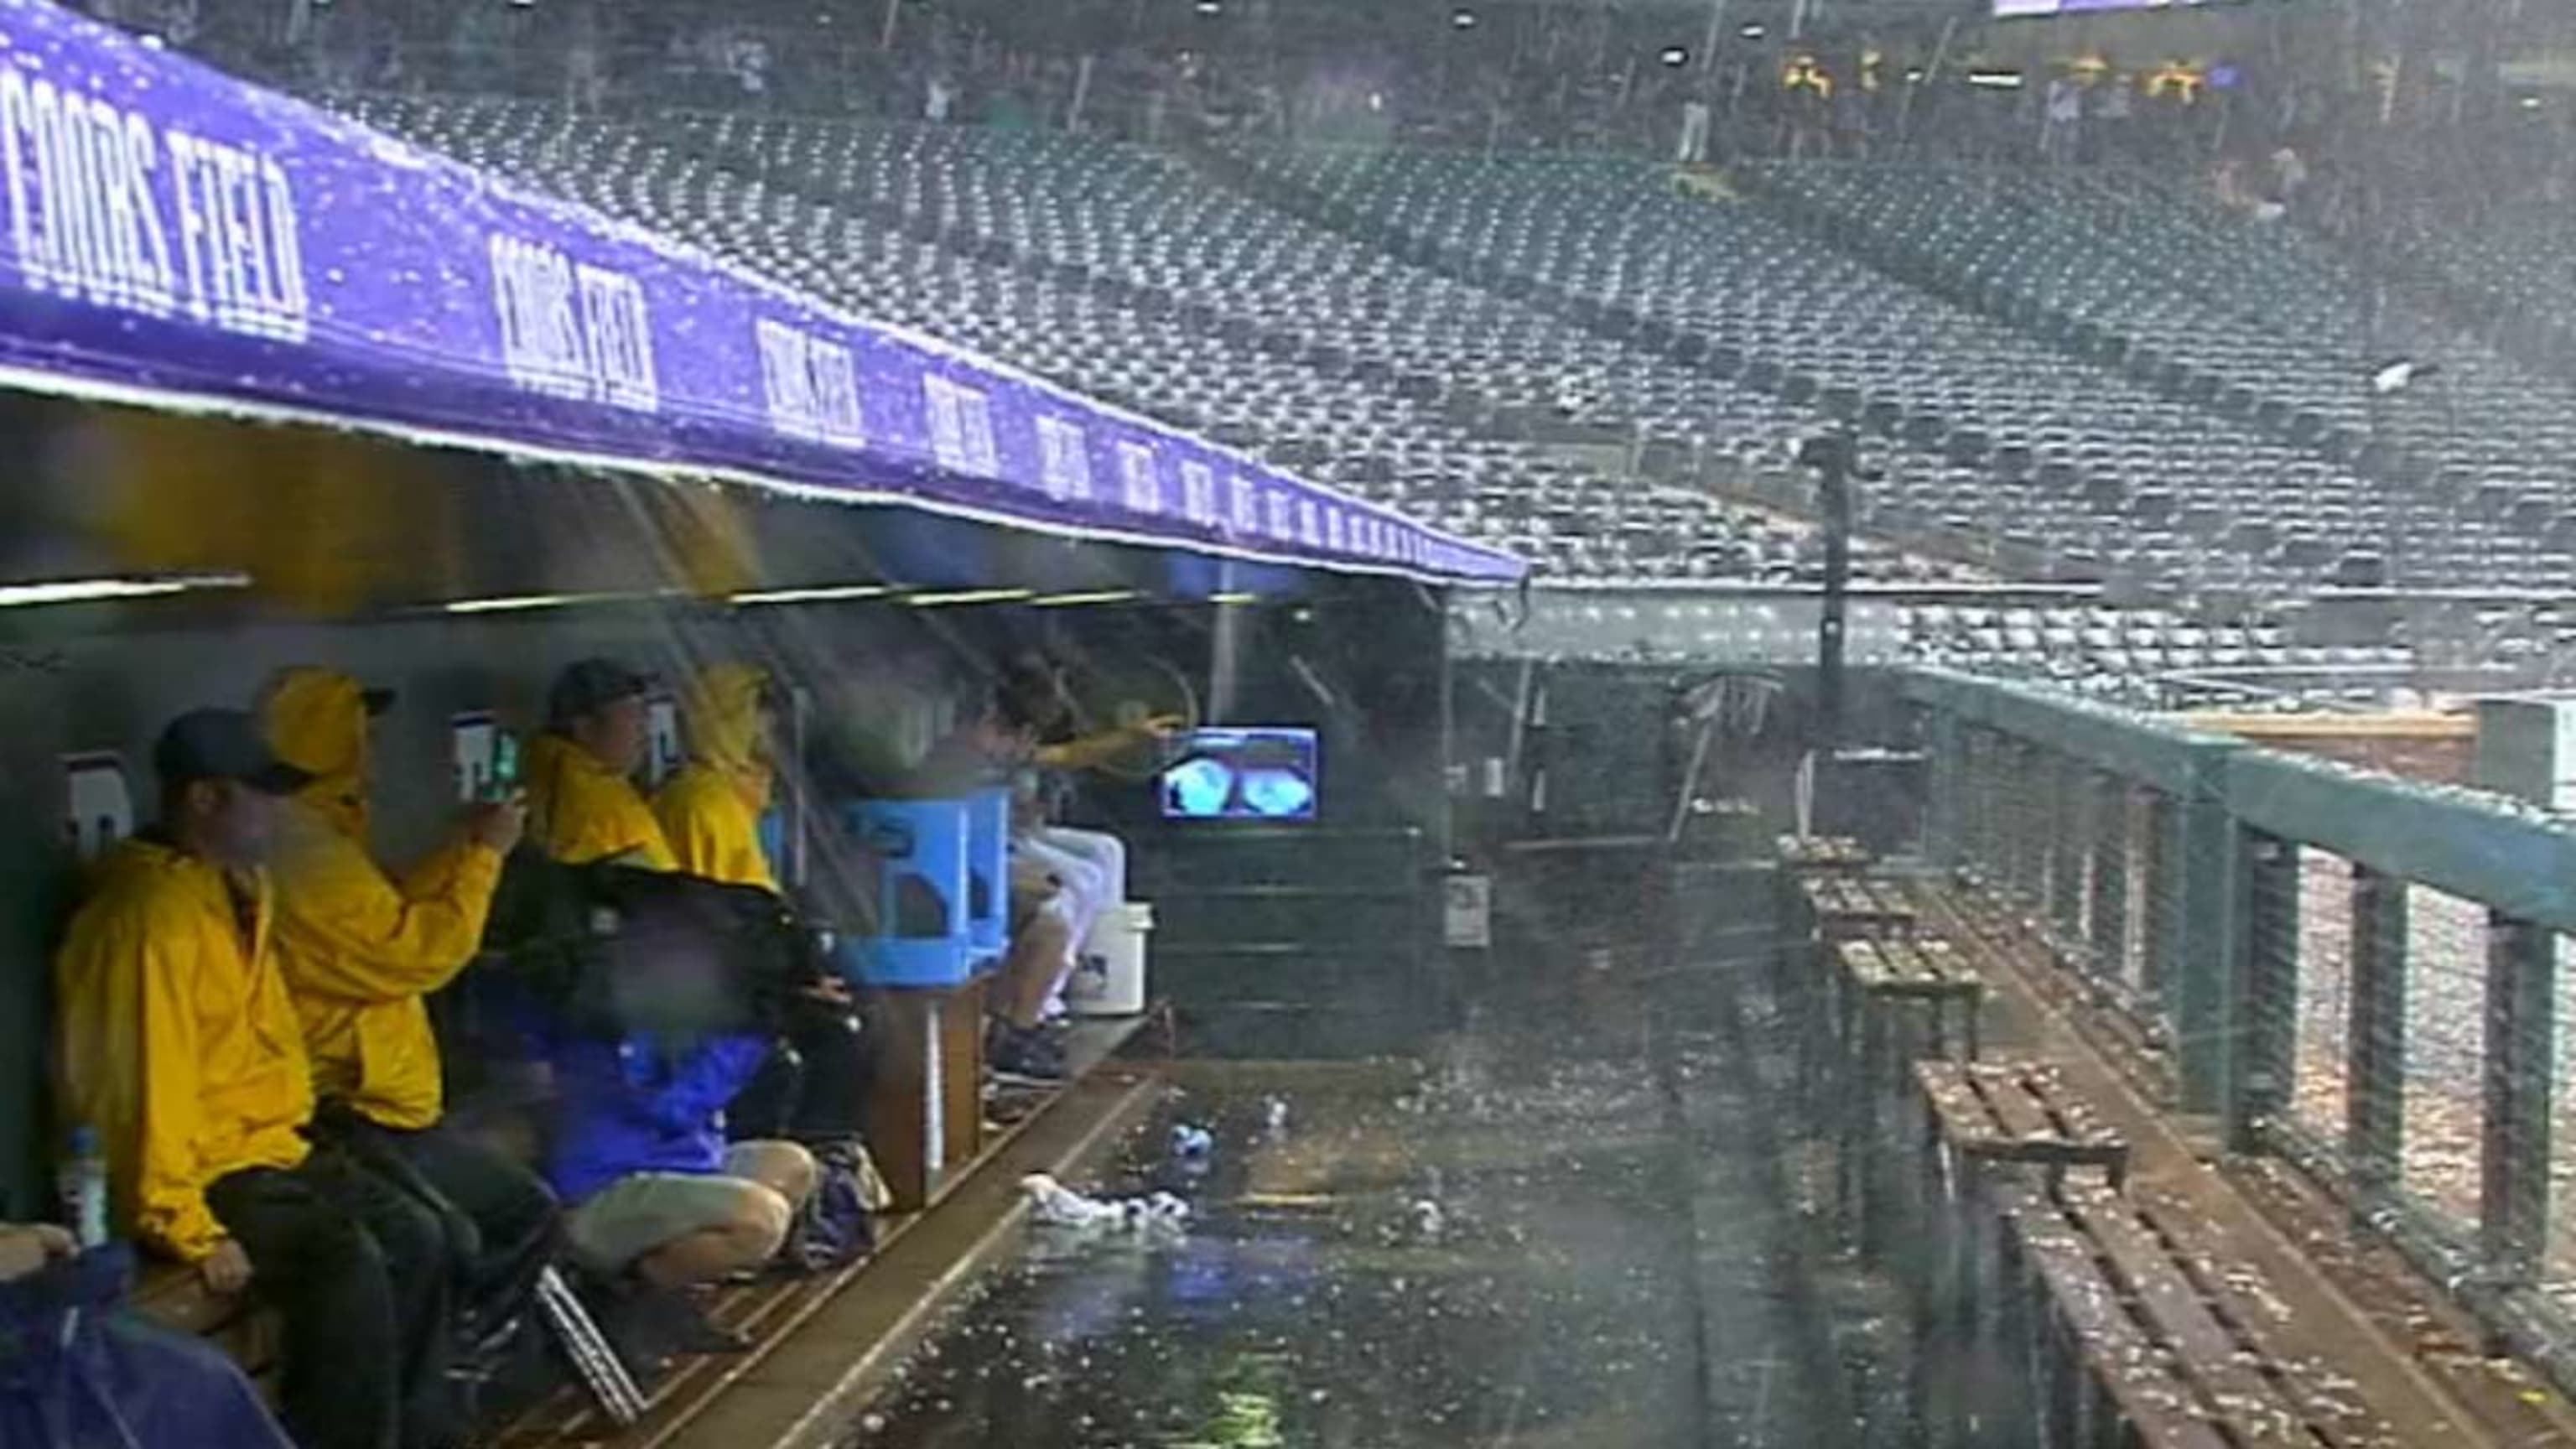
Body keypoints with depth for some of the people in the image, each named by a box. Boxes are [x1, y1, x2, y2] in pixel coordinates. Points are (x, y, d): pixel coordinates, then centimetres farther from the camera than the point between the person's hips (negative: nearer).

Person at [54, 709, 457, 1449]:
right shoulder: (152, 916, -22)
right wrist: (187, 1229, -25)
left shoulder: (237, 890, 10)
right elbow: (141, 1083, -25)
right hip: (201, 1170, -10)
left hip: (268, 1146, 10)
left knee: (415, 1240, 5)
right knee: (348, 1269, -25)